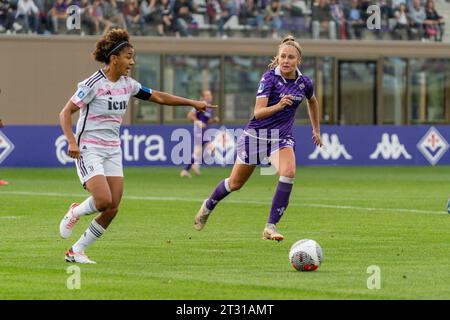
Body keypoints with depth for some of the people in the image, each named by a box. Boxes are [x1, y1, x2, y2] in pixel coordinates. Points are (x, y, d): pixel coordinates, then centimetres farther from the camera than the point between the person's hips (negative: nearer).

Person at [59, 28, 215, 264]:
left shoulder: (127, 84, 7)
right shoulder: (94, 84, -14)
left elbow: (157, 97, 20)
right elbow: (65, 113, -13)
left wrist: (193, 103, 21)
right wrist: (72, 141, -27)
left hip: (112, 151, 7)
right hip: (88, 149, -7)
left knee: (112, 209, -3)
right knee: (104, 201, -23)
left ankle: (76, 251, 8)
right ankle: (75, 212, 10)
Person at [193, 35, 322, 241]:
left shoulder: (304, 83, -2)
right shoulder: (269, 77, -16)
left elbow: (312, 102, 22)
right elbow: (258, 112, -23)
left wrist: (316, 130, 27)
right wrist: (278, 106, -41)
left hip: (282, 136, 2)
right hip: (257, 133, -2)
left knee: (288, 172, -29)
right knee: (236, 183, 12)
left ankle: (271, 226, -24)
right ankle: (208, 206, 44)